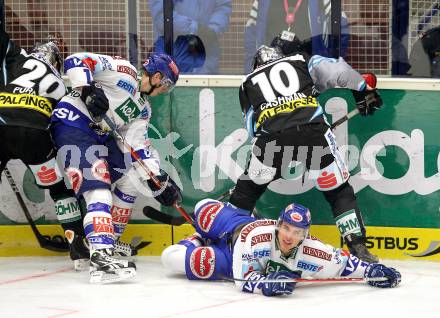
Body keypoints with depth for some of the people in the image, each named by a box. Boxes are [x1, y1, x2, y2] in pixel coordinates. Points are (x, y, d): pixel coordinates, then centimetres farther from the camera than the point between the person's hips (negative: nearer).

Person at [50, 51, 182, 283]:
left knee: (130, 180, 18)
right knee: (99, 190, -24)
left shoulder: (143, 108, 18)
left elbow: (139, 145, 13)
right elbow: (76, 61, -14)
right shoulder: (123, 71, -7)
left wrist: (159, 180, 5)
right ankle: (100, 258, -38)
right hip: (73, 123, -10)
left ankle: (110, 241, 27)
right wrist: (88, 90, -26)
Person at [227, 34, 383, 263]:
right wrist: (363, 90, 26)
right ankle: (358, 247, 5)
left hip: (271, 135, 1)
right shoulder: (301, 61, 28)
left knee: (247, 190, 21)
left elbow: (253, 129, 26)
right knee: (339, 191, 13)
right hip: (312, 129, 0)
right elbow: (335, 70, 13)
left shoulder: (248, 83, 31)